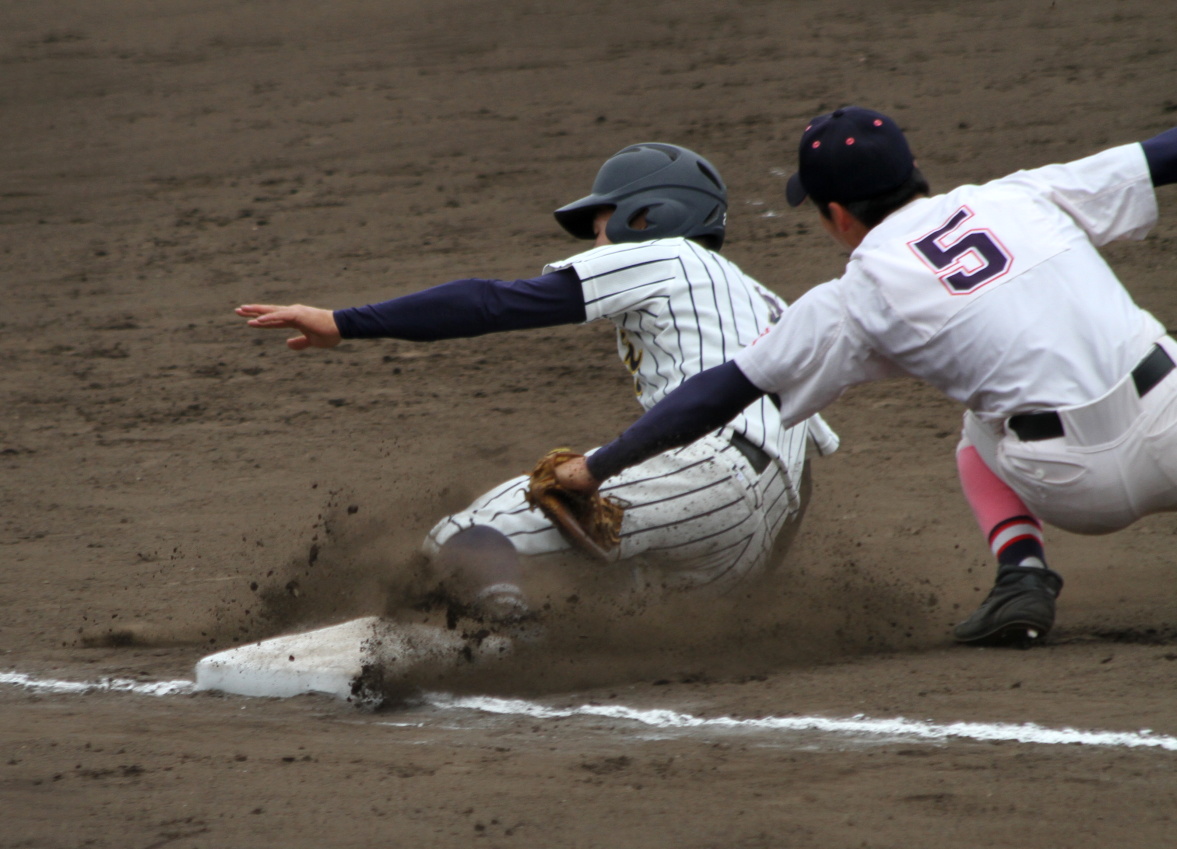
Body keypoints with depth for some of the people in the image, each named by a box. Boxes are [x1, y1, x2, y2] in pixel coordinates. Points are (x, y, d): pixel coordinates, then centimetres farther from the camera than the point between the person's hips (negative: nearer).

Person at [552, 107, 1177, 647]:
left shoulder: (856, 298, 6)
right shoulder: (1021, 195, 13)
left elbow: (726, 389, 10)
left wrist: (600, 467, 16)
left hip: (1074, 487, -2)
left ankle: (1021, 574, 6)